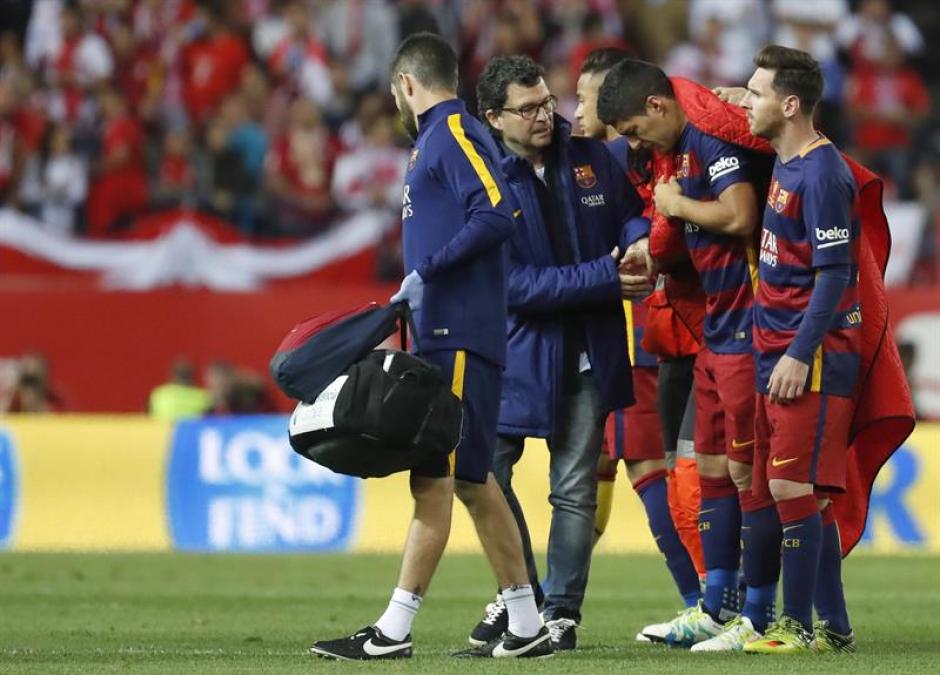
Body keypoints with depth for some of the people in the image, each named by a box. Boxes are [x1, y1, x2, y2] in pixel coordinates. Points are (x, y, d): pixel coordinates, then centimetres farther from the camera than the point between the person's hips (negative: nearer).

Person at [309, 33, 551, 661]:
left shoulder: (455, 133, -9)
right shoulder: (437, 139, 20)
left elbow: (497, 215, -22)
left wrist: (427, 270, -20)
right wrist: (408, 297, 16)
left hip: (458, 339, -10)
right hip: (446, 333, 10)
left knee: (434, 478, -9)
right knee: (469, 479, 11)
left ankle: (394, 631, -10)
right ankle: (526, 626, 15)